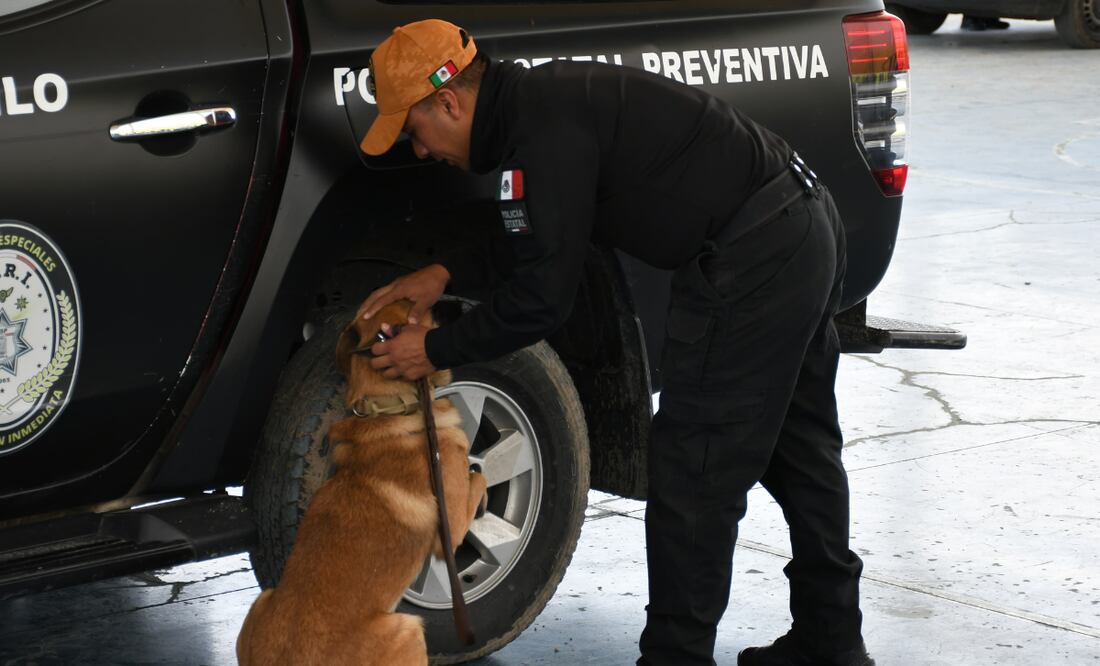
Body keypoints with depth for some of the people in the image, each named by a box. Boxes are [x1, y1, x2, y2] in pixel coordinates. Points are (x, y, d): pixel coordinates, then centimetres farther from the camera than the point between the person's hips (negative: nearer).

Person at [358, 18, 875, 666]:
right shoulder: (541, 97, 12)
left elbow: (544, 296, -16)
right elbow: (538, 227, 27)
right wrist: (445, 271, 17)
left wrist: (437, 350, -5)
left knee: (693, 471, -1)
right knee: (802, 449, 19)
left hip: (750, 260, -11)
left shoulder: (542, 131, -18)